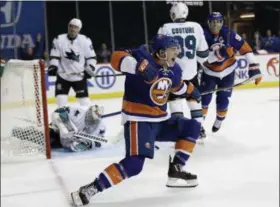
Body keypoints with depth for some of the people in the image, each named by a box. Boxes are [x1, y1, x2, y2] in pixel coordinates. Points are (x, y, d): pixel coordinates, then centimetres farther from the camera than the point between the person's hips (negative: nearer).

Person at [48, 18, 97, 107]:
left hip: (79, 76, 0)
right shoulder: (59, 40, -4)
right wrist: (53, 66, -14)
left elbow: (91, 56, 2)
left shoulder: (85, 40, -5)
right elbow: (54, 56, 1)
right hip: (63, 75, 0)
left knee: (84, 99, 2)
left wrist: (90, 68, -10)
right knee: (61, 99, -7)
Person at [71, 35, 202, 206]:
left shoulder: (173, 69, 7)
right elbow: (117, 57, -32)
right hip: (138, 120, -9)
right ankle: (89, 189, -18)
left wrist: (190, 91, 41)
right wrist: (140, 65, -46)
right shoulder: (144, 58, -18)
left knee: (192, 127, 11)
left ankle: (176, 170, 13)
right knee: (134, 164, -22)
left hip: (161, 119, 9)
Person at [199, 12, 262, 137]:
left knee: (223, 101, 3)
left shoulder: (229, 34, -18)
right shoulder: (204, 36, -19)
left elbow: (245, 48, -16)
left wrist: (254, 67, -20)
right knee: (204, 99, -3)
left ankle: (218, 122, 30)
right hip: (209, 72, 0)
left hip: (227, 72, 0)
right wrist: (216, 54, -43)